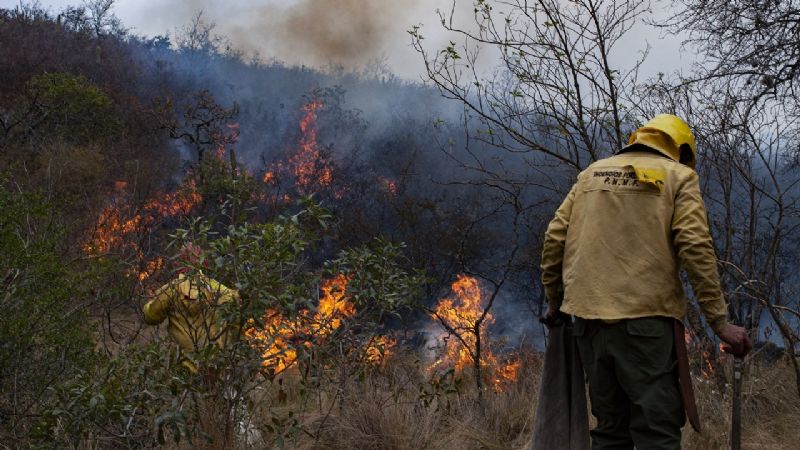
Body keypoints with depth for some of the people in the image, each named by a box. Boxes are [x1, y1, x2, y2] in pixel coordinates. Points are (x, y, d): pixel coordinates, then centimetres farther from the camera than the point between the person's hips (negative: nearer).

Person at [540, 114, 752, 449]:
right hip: (644, 316, -4)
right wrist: (720, 321, -5)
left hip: (589, 315, 5)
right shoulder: (678, 176, 7)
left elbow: (555, 239, 13)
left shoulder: (592, 173, 19)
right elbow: (696, 249, -6)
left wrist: (555, 301, 23)